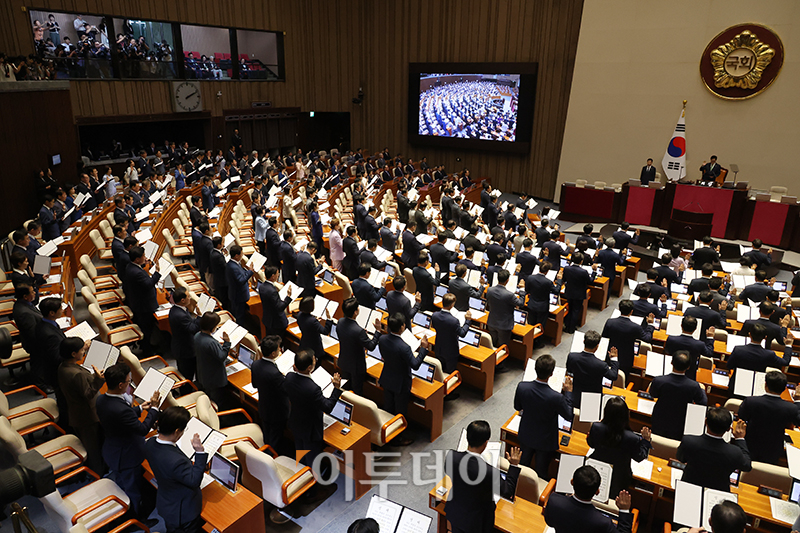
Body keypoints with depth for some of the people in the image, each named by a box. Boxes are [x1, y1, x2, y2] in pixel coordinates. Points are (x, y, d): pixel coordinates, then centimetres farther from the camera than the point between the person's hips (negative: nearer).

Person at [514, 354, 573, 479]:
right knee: (541, 470, 23)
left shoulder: (522, 387, -27)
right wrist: (568, 392, -8)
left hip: (526, 436, 4)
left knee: (523, 465, 28)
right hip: (545, 441, -3)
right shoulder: (556, 398, -37)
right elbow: (568, 415, -16)